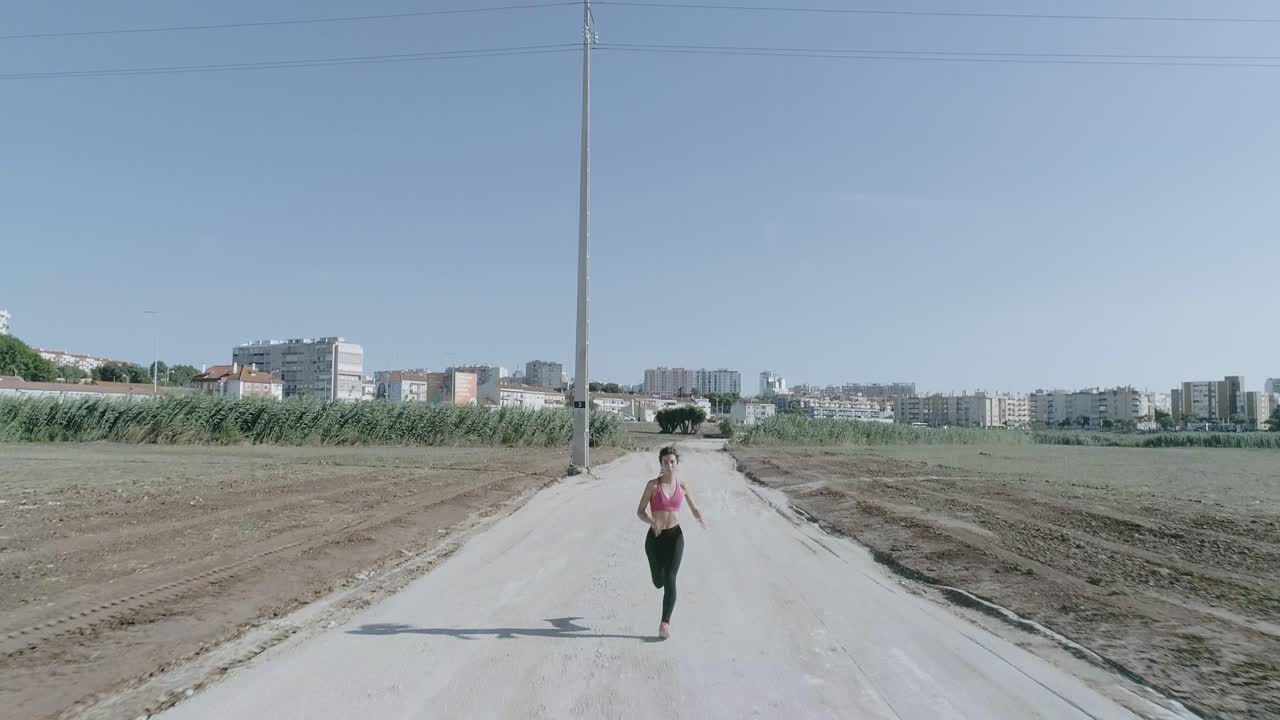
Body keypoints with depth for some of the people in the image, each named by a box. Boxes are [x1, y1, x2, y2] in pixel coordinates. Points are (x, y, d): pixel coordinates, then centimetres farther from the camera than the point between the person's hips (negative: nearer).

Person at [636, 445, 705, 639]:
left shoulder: (682, 485, 1)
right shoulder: (653, 485, -8)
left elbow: (694, 509, 12)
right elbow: (640, 511, -5)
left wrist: (701, 520, -10)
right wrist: (651, 522, -26)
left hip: (675, 536, 1)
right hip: (655, 537, -1)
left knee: (670, 579, -12)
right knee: (658, 582, 9)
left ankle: (665, 623, -10)